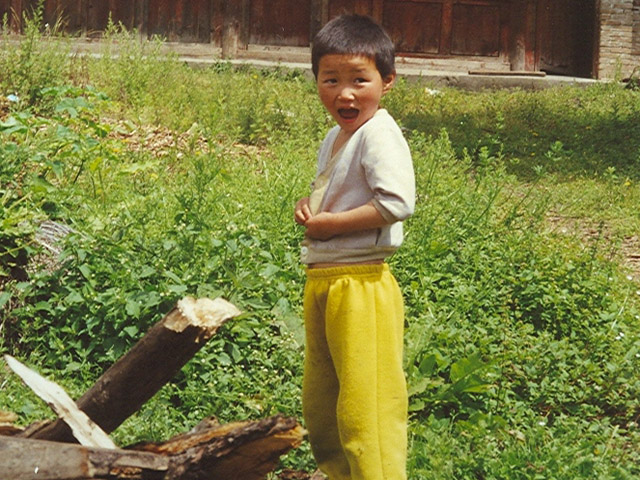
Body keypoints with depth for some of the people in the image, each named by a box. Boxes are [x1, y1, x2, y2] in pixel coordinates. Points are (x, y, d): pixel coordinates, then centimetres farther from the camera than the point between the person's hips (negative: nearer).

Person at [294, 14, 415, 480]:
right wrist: (307, 206, 6)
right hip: (322, 283, 10)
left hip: (360, 285, -10)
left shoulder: (379, 135, -15)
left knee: (365, 406, -6)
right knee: (319, 404, 19)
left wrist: (329, 223, -20)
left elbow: (396, 203, -27)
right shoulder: (335, 137, 14)